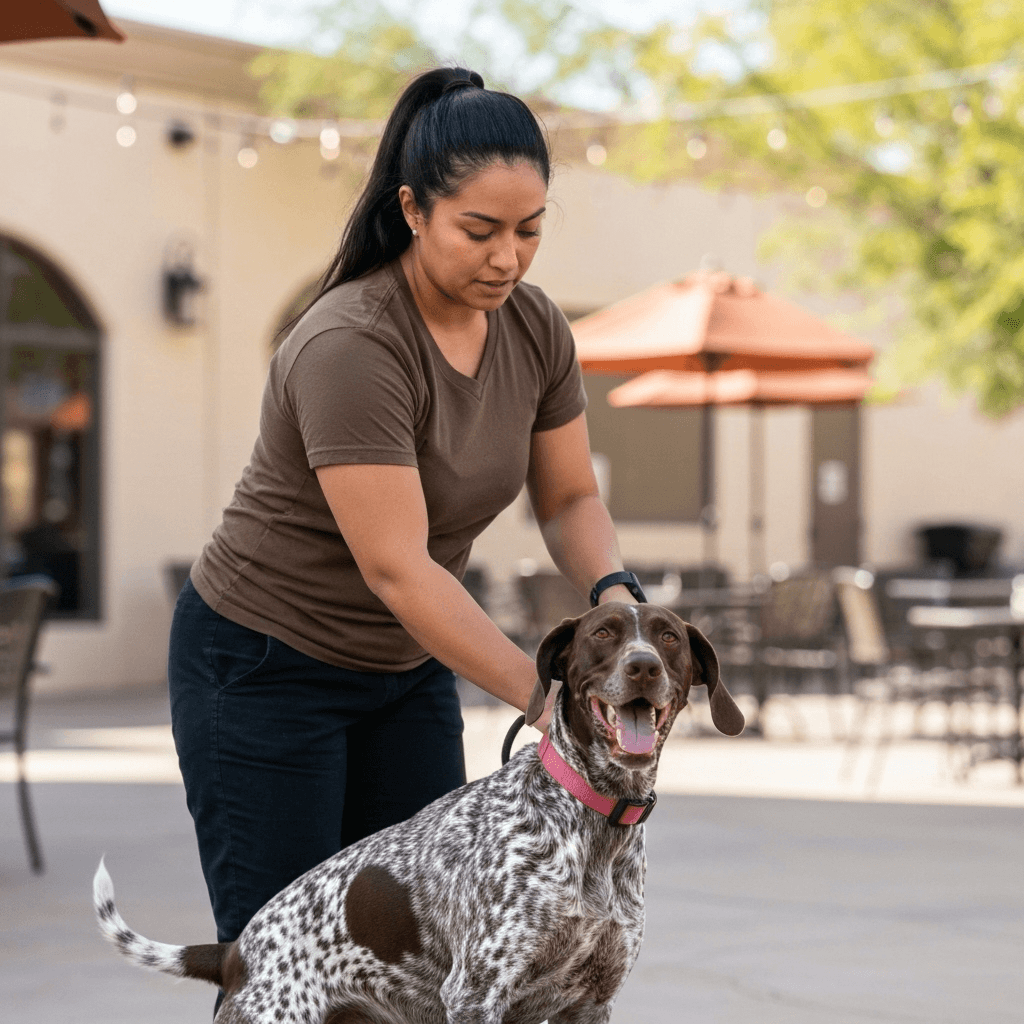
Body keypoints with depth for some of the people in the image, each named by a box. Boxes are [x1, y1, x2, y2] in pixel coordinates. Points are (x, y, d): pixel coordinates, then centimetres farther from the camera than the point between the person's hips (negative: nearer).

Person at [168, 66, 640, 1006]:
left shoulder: (536, 328, -7)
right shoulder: (349, 347, -29)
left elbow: (570, 497, 3)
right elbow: (398, 569, -32)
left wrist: (612, 594, -19)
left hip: (406, 669, 7)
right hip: (265, 670, -7)